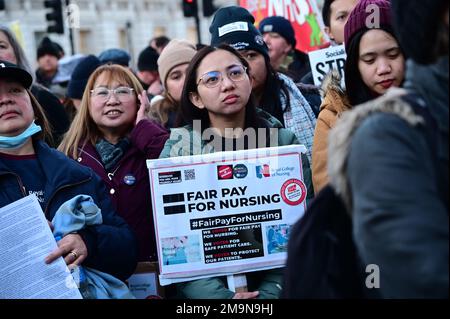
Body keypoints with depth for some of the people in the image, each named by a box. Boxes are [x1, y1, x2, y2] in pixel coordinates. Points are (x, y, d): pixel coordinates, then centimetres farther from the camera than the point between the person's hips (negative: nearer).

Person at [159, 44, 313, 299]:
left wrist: (271, 291, -13)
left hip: (273, 283, 1)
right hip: (207, 287, -1)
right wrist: (221, 296, -16)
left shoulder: (284, 141, 4)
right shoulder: (178, 149, 1)